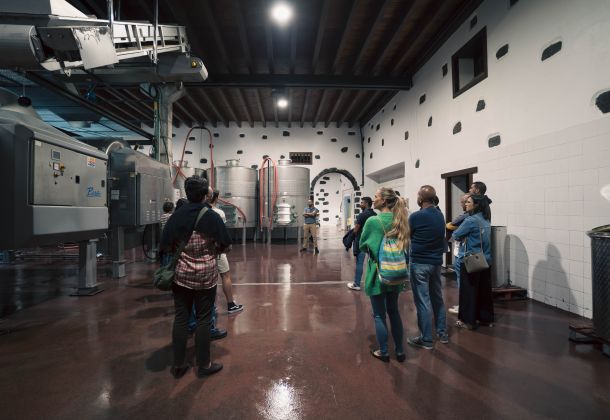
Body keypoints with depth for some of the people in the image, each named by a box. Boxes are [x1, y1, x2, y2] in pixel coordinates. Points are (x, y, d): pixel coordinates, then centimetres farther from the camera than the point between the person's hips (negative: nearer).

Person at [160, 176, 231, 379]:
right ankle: (204, 365, 21)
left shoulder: (176, 216, -6)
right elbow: (226, 246, -6)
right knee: (203, 319, 8)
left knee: (181, 318, 13)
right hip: (206, 275, -2)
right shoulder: (212, 217, -11)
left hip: (181, 275, 3)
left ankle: (178, 364, 24)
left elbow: (165, 246, -3)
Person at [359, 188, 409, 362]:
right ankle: (400, 351, 30)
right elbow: (404, 244, 12)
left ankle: (383, 352, 22)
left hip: (378, 272, -6)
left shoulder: (372, 221, -17)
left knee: (379, 314, 9)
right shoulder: (400, 220, 0)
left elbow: (362, 245, -6)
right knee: (393, 311, 20)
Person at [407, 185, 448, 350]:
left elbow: (408, 236, -3)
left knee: (422, 301, 2)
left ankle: (426, 339, 11)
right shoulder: (440, 215, 4)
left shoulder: (416, 216, -16)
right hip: (436, 262, 7)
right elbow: (440, 237, 12)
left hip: (419, 263, -7)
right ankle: (442, 333, 30)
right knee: (437, 297, 19)